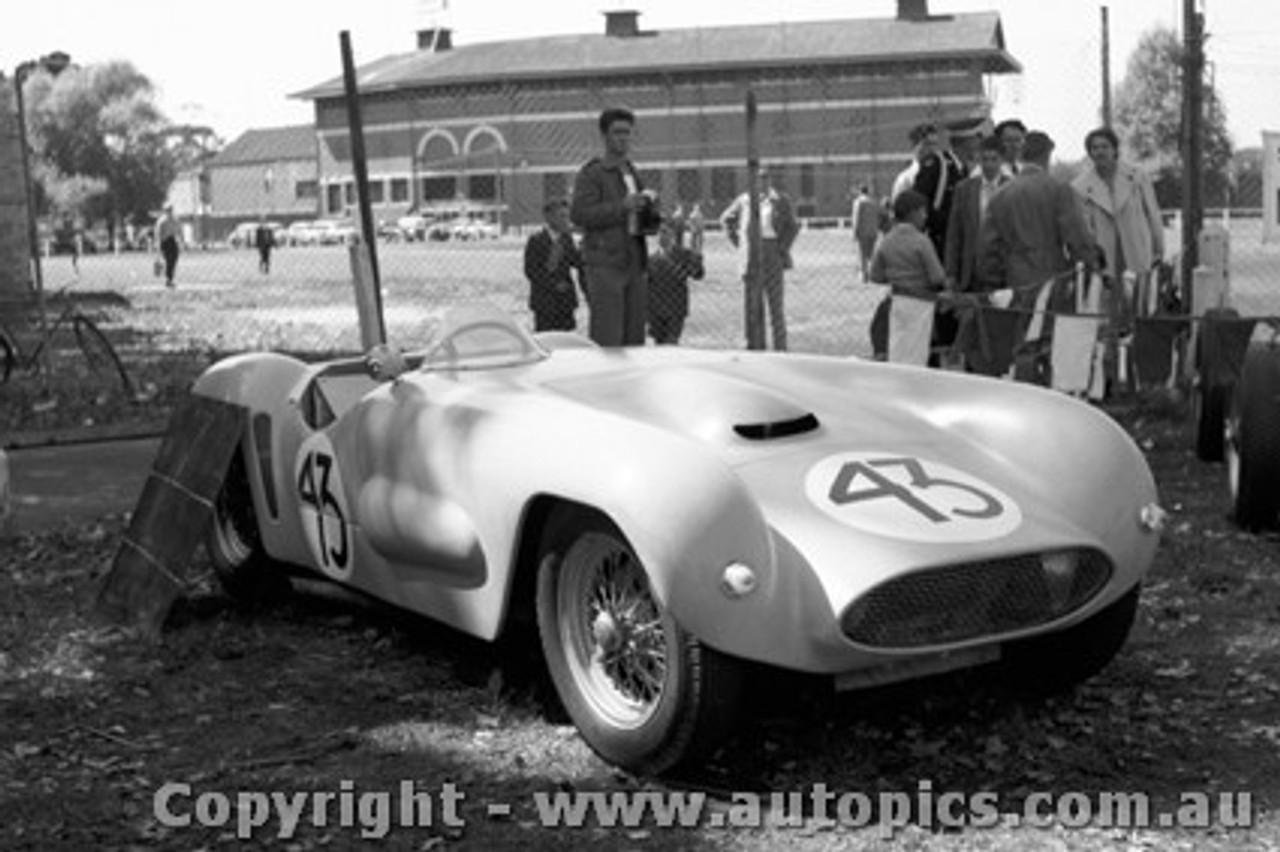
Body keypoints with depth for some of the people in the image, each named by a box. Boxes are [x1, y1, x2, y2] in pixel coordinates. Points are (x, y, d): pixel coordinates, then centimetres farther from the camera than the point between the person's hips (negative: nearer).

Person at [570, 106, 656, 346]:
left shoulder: (632, 173, 20)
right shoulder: (591, 173, -2)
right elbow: (579, 214, -16)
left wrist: (650, 207, 5)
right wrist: (622, 206, -21)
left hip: (634, 262, 7)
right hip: (604, 264, -7)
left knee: (635, 338, 5)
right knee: (607, 338, -12)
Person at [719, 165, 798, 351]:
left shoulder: (781, 200, 4)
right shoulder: (744, 200, 7)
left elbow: (793, 226, 9)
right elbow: (726, 219, 19)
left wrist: (783, 247, -2)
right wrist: (737, 242, 10)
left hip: (773, 257, -2)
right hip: (751, 258, 2)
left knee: (776, 302, -1)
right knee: (753, 303, 3)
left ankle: (780, 347, 3)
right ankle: (755, 345, 9)